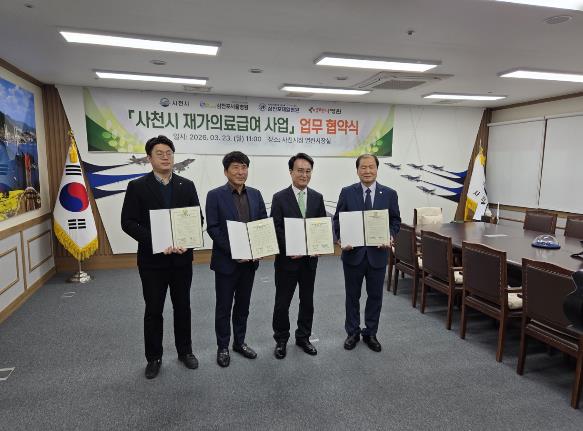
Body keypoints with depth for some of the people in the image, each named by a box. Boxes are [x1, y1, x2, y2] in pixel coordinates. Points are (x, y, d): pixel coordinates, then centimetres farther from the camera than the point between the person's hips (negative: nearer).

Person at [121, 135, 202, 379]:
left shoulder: (187, 186, 4)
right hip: (152, 259, -2)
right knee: (153, 310, 10)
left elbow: (198, 219, 2)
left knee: (183, 307, 14)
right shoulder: (137, 187, -3)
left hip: (181, 258, 2)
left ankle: (185, 351, 31)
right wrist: (156, 241, -20)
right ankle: (154, 358, 27)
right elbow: (128, 222, -9)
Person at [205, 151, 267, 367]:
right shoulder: (215, 195, -8)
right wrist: (233, 251, -19)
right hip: (226, 261, -4)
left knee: (243, 305, 16)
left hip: (250, 260, 4)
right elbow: (212, 228, -12)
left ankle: (239, 342, 33)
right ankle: (223, 347, 25)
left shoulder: (255, 194, 6)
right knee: (224, 307, 9)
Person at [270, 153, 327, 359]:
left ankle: (303, 337, 33)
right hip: (287, 259, -3)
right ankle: (281, 340, 26)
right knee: (282, 302, 8)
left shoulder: (317, 198, 5)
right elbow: (276, 229, -9)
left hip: (310, 258, 4)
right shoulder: (279, 198, -6)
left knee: (307, 301, 15)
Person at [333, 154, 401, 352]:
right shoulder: (347, 192, -2)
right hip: (353, 252, -1)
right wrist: (342, 240, -15)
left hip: (378, 253, 1)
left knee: (375, 296, 12)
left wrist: (389, 236, -14)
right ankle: (353, 332, 29)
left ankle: (370, 333, 30)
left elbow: (395, 221, 5)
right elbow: (338, 220, 0)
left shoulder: (389, 194, 1)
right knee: (352, 295, 12)